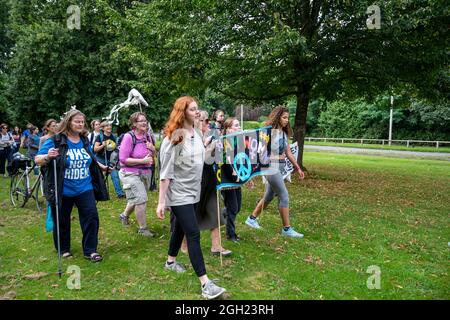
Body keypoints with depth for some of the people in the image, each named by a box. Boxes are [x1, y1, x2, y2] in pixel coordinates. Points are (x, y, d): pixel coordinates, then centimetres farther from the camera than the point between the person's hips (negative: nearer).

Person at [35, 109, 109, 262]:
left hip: (85, 188, 4)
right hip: (63, 191, -3)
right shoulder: (55, 141, -11)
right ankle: (63, 249, 33)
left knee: (91, 217, -1)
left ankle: (90, 250, 13)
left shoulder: (85, 141, 5)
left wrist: (101, 167, 17)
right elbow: (37, 159, -12)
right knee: (62, 221, 12)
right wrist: (48, 157, -31)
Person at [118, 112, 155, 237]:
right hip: (131, 173, -7)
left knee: (136, 199, 20)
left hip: (146, 172, 7)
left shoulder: (147, 136, 2)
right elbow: (123, 159, -18)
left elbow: (153, 155, 17)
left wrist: (152, 149, -7)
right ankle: (143, 228, 6)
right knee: (141, 199, -9)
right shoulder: (129, 137, -16)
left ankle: (124, 215, 47)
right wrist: (143, 161, -22)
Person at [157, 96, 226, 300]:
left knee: (181, 228, 21)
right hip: (178, 194, -7)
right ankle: (206, 284, -6)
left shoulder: (197, 134, 5)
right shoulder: (173, 137, -16)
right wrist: (161, 201, -17)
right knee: (193, 234, -10)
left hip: (193, 191, 7)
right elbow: (165, 171, -17)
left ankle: (170, 262, 44)